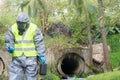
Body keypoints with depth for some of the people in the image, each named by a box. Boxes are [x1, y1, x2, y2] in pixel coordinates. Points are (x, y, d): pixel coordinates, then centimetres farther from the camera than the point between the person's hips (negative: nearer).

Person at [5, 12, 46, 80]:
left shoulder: (34, 29, -8)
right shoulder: (13, 29, -2)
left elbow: (39, 43, -5)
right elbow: (9, 41, 2)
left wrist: (42, 55, -10)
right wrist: (10, 48, -20)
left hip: (30, 58, -2)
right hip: (17, 58, 2)